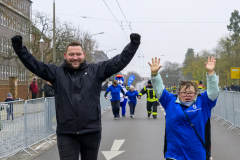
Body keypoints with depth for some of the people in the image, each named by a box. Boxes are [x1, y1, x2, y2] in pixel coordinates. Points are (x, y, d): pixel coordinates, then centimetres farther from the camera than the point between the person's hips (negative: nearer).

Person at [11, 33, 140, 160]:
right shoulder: (57, 73, 6)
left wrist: (134, 44, -10)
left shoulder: (96, 71, 4)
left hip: (92, 132, 1)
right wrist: (19, 47, -7)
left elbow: (121, 60, 0)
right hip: (65, 134, 0)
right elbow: (33, 64, 3)